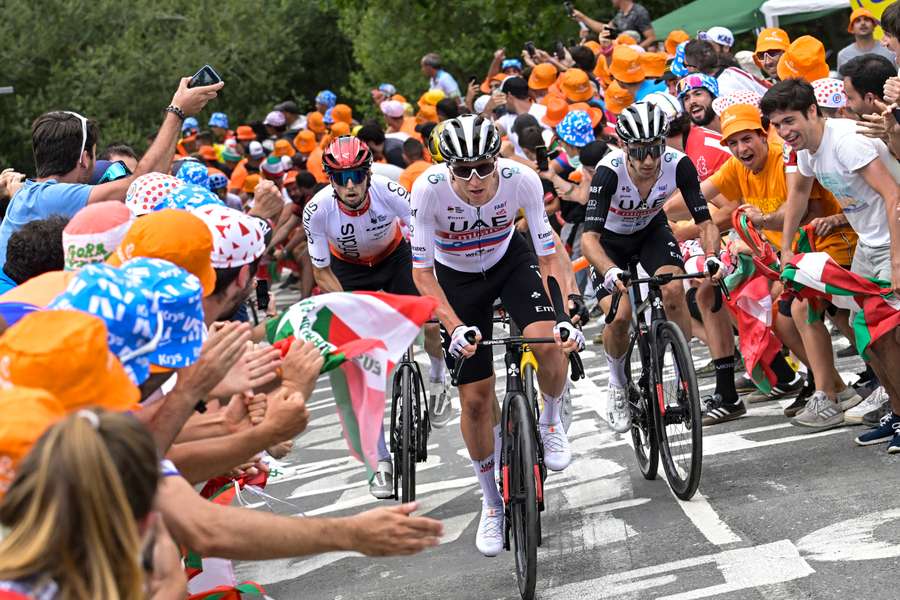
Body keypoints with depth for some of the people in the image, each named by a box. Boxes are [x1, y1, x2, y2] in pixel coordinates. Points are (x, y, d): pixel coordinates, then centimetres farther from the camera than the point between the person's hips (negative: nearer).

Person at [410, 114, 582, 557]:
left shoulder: (522, 180, -30)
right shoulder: (428, 189, -31)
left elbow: (548, 257, -23)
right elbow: (422, 271, -24)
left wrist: (567, 317, -36)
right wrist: (455, 328, -38)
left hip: (511, 261, 0)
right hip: (456, 277, 0)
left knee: (549, 345, -29)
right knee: (475, 398, -3)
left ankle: (551, 423, 4)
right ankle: (492, 503, 18)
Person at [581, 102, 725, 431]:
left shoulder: (678, 164, -29)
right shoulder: (610, 171, -36)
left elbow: (704, 221, -23)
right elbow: (589, 237, -42)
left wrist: (712, 256, -43)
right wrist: (611, 272, -60)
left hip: (651, 229, 2)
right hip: (610, 239, -2)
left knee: (674, 290, -25)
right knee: (619, 317, -18)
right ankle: (617, 386, 12)